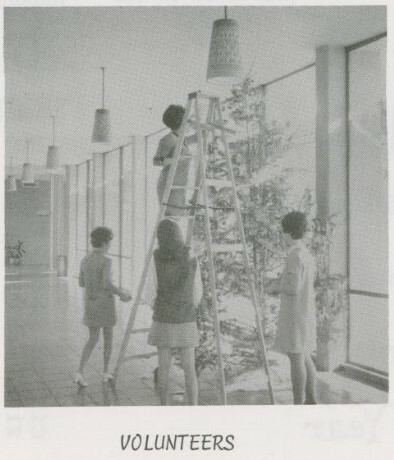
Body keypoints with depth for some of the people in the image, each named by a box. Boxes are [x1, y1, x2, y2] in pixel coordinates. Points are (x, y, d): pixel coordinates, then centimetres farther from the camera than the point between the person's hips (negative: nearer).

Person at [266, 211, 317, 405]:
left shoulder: (294, 256, -18)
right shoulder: (307, 255, 12)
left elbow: (294, 288, -23)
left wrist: (276, 285, -5)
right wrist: (278, 286, 14)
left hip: (295, 314, -9)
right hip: (307, 314, 9)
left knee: (296, 359, -2)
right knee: (305, 358, 15)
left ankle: (298, 405, 4)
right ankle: (310, 400, 20)